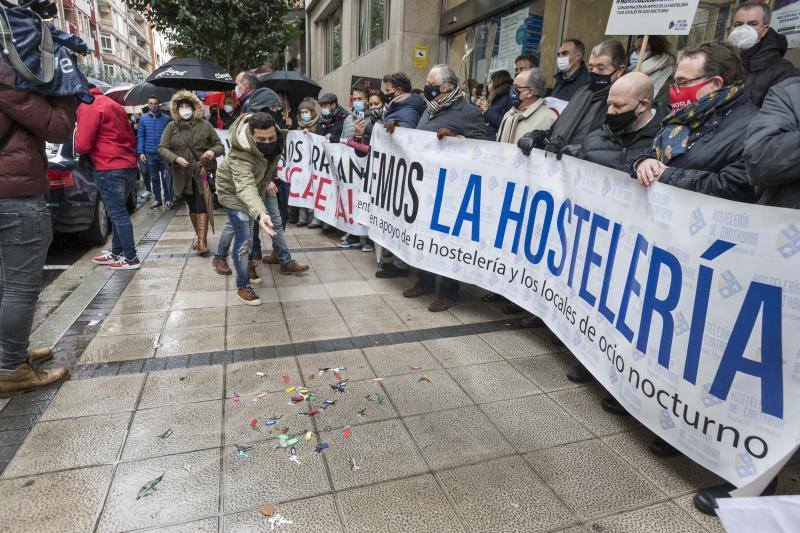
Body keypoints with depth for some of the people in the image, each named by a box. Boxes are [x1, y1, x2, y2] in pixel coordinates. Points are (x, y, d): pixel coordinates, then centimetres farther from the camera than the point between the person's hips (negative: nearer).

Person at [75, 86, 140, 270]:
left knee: (118, 213, -4)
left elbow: (82, 145, -12)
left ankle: (131, 258, -2)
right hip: (128, 164, 9)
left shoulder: (88, 107, -9)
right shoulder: (112, 104, 18)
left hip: (109, 169, -9)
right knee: (118, 212, 15)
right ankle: (116, 253, 24)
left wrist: (77, 134, 8)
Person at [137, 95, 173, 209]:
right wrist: (140, 152, -1)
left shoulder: (167, 119, 0)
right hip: (149, 154, 2)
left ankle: (168, 199, 9)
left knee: (166, 177, -2)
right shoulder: (143, 119, 5)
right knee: (153, 178, 10)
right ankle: (157, 199, 19)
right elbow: (140, 136, 6)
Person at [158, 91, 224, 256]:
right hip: (184, 174, 3)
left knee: (201, 206, -11)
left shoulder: (205, 125, 3)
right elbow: (162, 148, 3)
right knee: (192, 207, 12)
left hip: (203, 172, -3)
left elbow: (220, 145, 5)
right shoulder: (171, 127, 6)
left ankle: (202, 241, -10)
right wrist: (176, 158, -16)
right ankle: (200, 237, 26)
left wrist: (212, 151, -17)